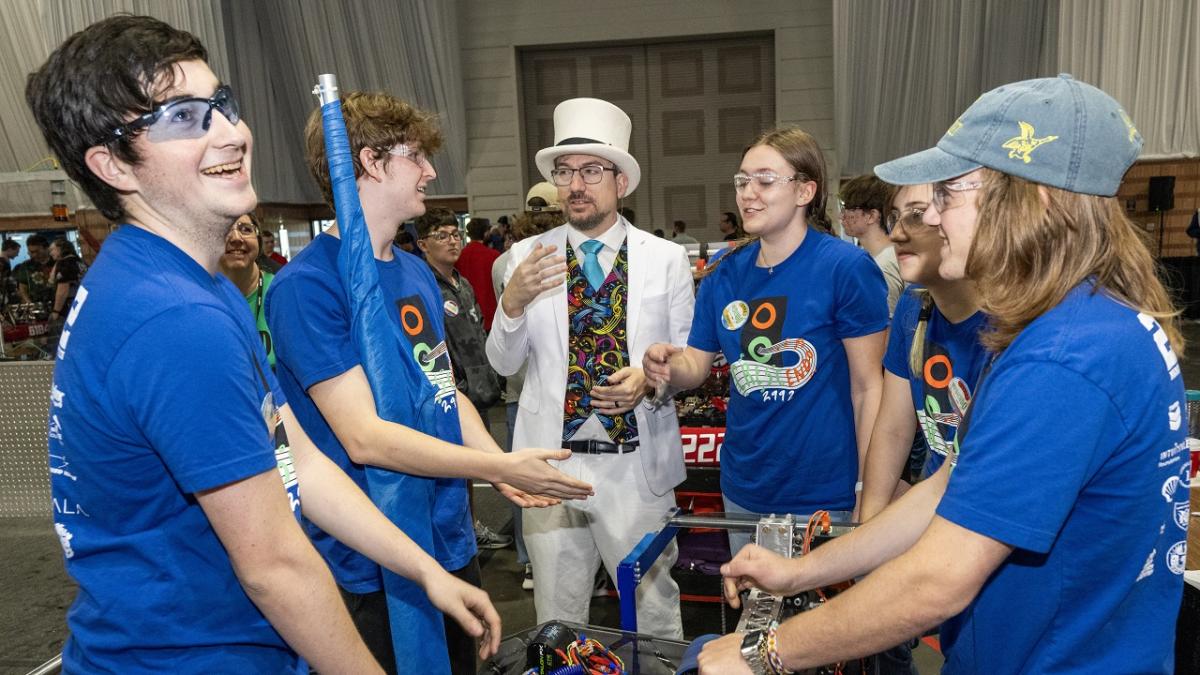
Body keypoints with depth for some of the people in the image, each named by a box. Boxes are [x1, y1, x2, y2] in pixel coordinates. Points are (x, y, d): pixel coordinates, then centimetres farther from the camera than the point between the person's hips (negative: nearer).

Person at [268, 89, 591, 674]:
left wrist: (499, 464, -6)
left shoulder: (418, 273, 8)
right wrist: (500, 467, -22)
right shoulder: (306, 285, -17)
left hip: (453, 543, 8)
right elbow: (363, 437, -22)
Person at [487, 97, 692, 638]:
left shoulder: (666, 259, 0)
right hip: (552, 461, 1)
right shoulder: (527, 257, 2)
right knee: (557, 617, 16)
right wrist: (513, 302, -16)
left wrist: (649, 378, -16)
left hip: (638, 464, 0)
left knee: (655, 609, 14)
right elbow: (503, 363, 2)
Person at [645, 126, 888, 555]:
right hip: (744, 490, 5)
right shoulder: (724, 274, 3)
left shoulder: (847, 267, -13)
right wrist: (668, 365, -16)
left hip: (824, 493, -5)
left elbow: (869, 386, -11)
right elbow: (697, 365, 7)